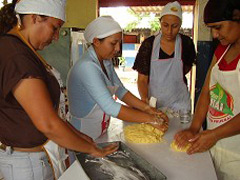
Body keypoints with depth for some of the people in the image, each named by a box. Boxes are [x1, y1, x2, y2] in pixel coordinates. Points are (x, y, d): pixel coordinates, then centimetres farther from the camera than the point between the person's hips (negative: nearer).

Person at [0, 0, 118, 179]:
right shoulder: (17, 57, -26)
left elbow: (46, 110, 9)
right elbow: (48, 124, -27)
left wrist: (76, 134, 7)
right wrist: (93, 149, -15)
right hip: (28, 161, -9)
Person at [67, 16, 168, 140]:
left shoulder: (106, 62, 1)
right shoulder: (87, 67, -27)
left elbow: (120, 91, 4)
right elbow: (110, 107, -33)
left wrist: (147, 108, -8)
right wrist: (149, 119, -27)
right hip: (84, 138, -8)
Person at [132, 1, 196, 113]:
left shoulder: (186, 43, -5)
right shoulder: (148, 44, -9)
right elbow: (142, 79, -10)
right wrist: (144, 98, -26)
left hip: (179, 103, 1)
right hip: (153, 101, -1)